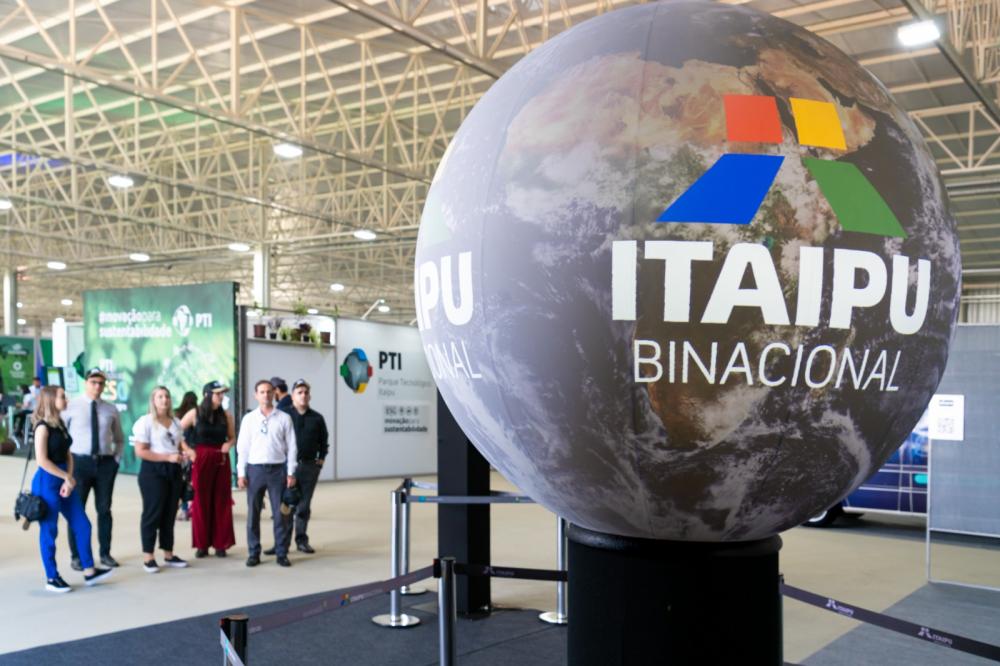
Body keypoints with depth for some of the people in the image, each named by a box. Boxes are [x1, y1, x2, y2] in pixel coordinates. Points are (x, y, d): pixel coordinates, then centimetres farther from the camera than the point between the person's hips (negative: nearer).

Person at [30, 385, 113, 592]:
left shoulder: (60, 424, 11)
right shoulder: (43, 427, -13)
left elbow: (67, 454, 10)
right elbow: (42, 460, -19)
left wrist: (69, 479, -5)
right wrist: (67, 477, -13)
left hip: (64, 480, 8)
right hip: (47, 482, -8)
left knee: (82, 525, 9)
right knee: (49, 531, 2)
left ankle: (89, 572, 16)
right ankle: (52, 578, 12)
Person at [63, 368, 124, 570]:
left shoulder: (110, 409, 7)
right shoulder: (71, 407, -2)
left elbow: (119, 439, 18)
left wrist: (116, 458, 6)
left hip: (106, 463, 3)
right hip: (80, 462, -3)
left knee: (104, 509, 8)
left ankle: (105, 553, 18)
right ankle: (76, 556, 14)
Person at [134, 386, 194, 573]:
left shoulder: (176, 422, 13)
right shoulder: (145, 422, -8)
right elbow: (140, 452, -14)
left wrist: (187, 451, -3)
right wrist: (168, 457, -20)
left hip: (174, 470, 6)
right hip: (153, 471, -6)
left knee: (170, 513, 11)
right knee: (153, 513, -2)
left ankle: (168, 555, 20)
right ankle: (148, 557, 6)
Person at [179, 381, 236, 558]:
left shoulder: (226, 415, 4)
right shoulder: (195, 414, -2)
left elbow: (232, 437, 13)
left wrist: (228, 445, -8)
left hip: (221, 461, 2)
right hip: (201, 460, -2)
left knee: (221, 502, 4)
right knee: (201, 502, 3)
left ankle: (220, 543, 11)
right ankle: (202, 544, 11)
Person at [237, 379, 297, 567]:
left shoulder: (284, 418, 2)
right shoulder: (249, 419, 5)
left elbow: (291, 446, 1)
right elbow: (242, 447, 4)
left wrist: (291, 473, -3)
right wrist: (241, 473, -2)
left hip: (278, 469, -1)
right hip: (255, 469, 1)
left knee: (280, 514, 2)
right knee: (253, 514, 6)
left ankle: (282, 554, 11)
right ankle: (254, 553, 15)